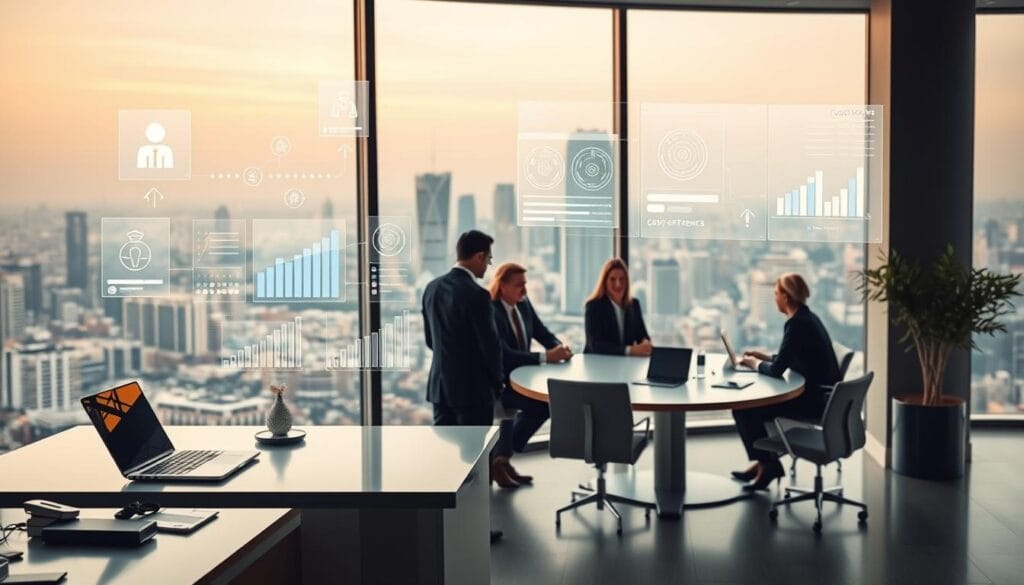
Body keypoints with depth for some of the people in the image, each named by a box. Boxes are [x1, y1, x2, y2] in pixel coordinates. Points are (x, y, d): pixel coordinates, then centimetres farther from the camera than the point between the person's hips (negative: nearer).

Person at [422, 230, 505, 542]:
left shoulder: (433, 287, 4)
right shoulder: (477, 295, -19)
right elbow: (490, 344, -15)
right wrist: (498, 379, 2)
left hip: (440, 384, 7)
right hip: (473, 387, -7)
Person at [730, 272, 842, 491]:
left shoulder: (797, 324, -20)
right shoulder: (808, 317, 9)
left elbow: (776, 370, -20)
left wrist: (755, 364, -2)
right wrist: (765, 357, 15)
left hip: (814, 400, -10)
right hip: (820, 394, 10)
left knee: (742, 409, -5)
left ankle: (768, 463, 11)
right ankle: (764, 461, 24)